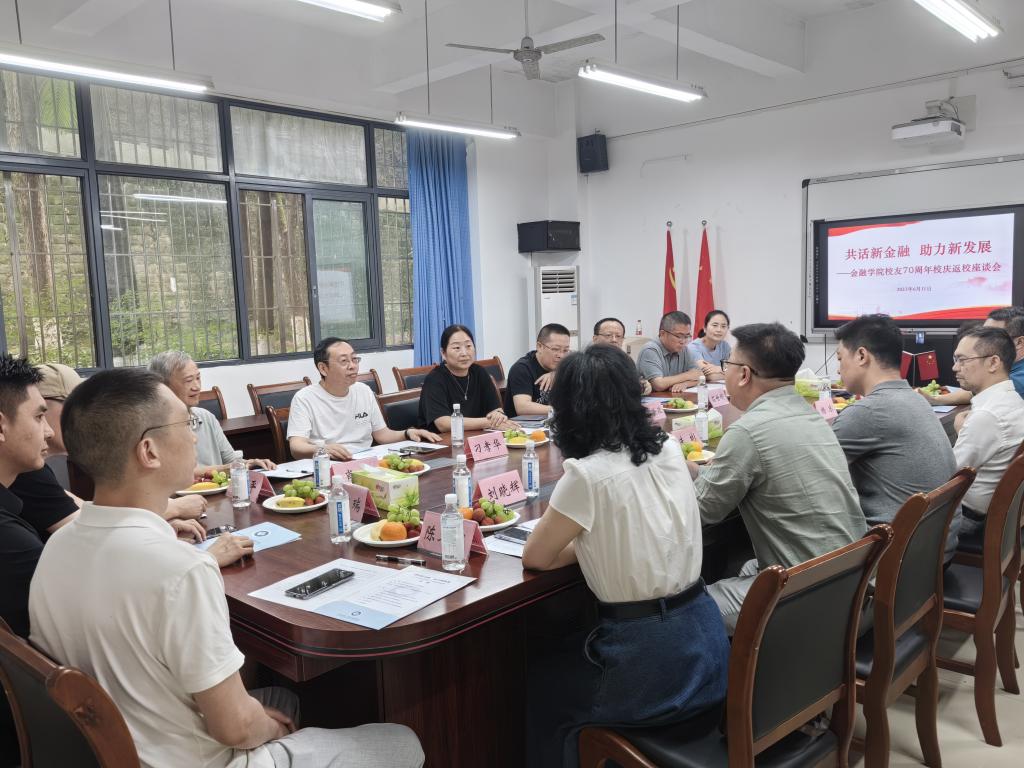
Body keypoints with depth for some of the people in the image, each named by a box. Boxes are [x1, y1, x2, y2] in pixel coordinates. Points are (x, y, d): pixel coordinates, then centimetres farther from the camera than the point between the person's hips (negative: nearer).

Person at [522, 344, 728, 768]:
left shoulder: (587, 474, -21)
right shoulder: (669, 450, 0)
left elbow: (535, 557, -6)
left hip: (653, 664, -7)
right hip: (704, 639, 7)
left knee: (543, 686, 21)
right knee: (568, 661, 30)